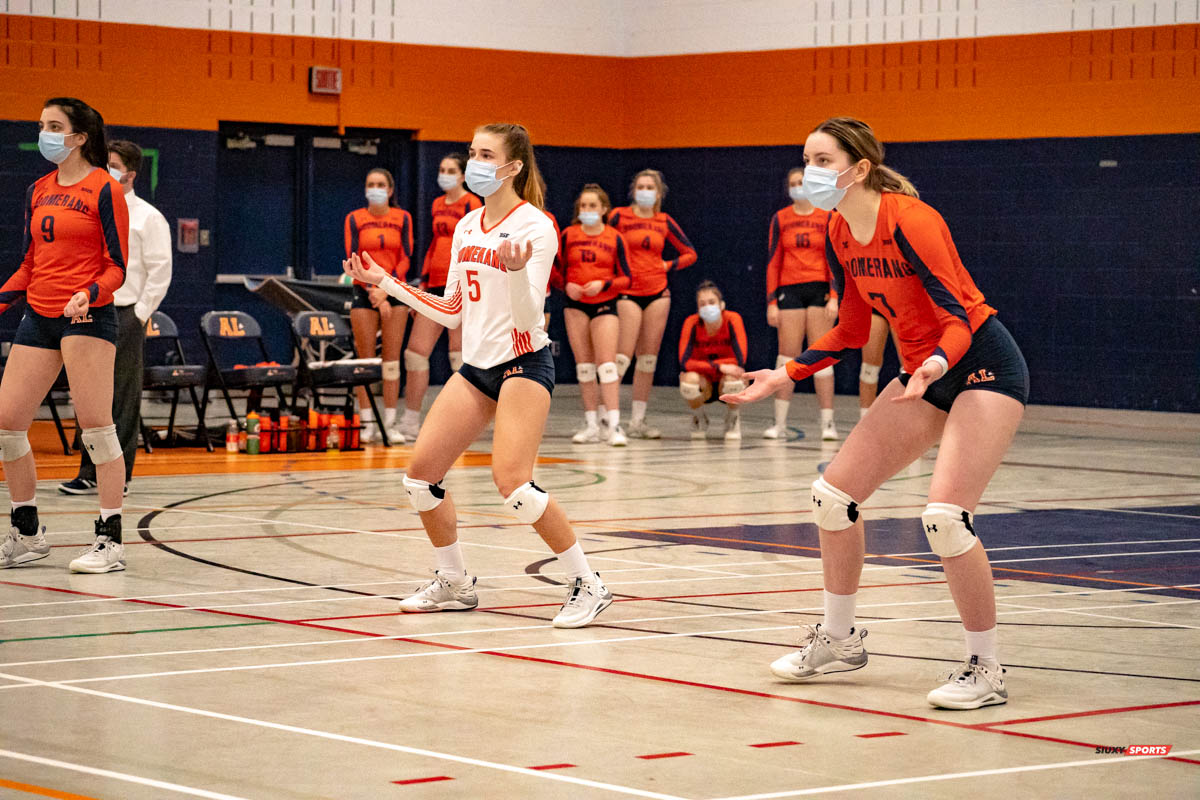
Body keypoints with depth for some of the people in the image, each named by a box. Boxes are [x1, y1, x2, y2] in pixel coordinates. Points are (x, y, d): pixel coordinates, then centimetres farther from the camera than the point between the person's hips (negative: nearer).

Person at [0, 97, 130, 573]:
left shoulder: (104, 190, -5)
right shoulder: (38, 191, 14)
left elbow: (117, 267, -7)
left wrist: (88, 295, -24)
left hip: (88, 316, -7)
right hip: (39, 316, 7)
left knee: (95, 425, -8)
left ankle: (110, 540, -3)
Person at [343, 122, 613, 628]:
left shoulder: (535, 227, -11)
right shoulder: (466, 227, 10)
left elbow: (527, 317, -17)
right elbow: (452, 311, 16)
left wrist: (517, 271, -35)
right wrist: (385, 283, 15)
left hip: (523, 363, -8)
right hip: (475, 365, 8)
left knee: (511, 481, -22)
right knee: (421, 473, 2)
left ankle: (587, 585, -10)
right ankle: (454, 584, 20)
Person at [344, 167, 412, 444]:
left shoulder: (402, 218, 5)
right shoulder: (355, 219, 2)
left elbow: (405, 259, 0)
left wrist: (385, 290, -11)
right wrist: (374, 293, -12)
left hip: (395, 292, 1)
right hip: (364, 293, -1)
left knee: (391, 358, -1)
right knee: (365, 359, -2)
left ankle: (390, 424, 1)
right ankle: (367, 424, 1)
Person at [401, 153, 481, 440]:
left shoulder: (472, 204, -6)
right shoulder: (438, 205, 17)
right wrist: (423, 283, 18)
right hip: (435, 285, 8)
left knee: (460, 354, -4)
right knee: (416, 350, 5)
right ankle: (411, 422, 11)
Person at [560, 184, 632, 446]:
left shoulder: (615, 239, -2)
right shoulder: (568, 235, 3)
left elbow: (626, 278, -1)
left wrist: (603, 284, -16)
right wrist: (566, 285, -9)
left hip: (604, 305, -2)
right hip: (575, 305, 2)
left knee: (607, 363, -11)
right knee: (583, 365, 5)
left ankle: (614, 425, -14)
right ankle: (591, 426, 11)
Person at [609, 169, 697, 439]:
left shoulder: (664, 222, 9)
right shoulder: (619, 216, -1)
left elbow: (690, 254, 16)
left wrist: (668, 266, 4)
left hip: (657, 293, 4)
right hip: (628, 293, -4)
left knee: (648, 358, 5)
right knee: (622, 356, -13)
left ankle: (638, 421, 10)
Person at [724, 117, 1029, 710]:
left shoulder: (910, 221, -23)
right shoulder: (839, 236, 1)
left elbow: (960, 314, -24)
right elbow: (851, 332, 12)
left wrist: (936, 365, -43)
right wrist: (785, 376, 6)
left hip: (984, 366, -9)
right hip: (925, 372, 9)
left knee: (945, 514, -22)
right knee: (834, 493, 5)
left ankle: (986, 670, -9)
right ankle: (840, 639, 22)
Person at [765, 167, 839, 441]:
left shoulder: (827, 217, 5)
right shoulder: (780, 219, 8)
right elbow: (773, 261, 7)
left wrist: (834, 297, -8)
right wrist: (771, 302, 1)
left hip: (819, 290, -1)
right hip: (790, 291, 1)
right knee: (787, 356, -1)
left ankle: (828, 423, -1)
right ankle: (780, 423, 3)